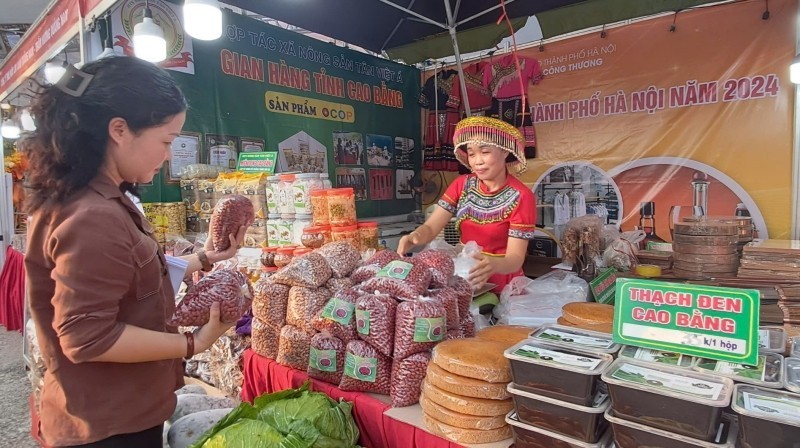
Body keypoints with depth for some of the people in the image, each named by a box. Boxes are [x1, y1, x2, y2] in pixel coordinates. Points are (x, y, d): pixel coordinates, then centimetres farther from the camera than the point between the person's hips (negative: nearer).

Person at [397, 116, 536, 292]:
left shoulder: (521, 197, -13)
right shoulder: (462, 185, 0)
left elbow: (516, 259, -18)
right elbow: (430, 227, -7)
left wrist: (493, 265, -39)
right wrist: (414, 237, -29)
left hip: (502, 288, -3)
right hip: (463, 279, 3)